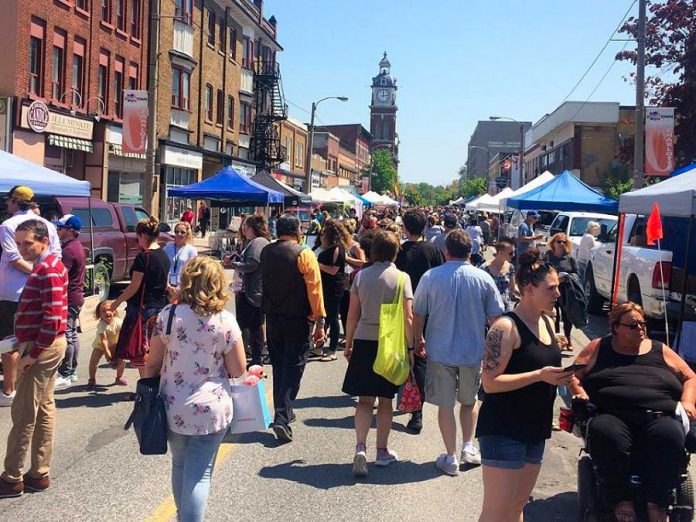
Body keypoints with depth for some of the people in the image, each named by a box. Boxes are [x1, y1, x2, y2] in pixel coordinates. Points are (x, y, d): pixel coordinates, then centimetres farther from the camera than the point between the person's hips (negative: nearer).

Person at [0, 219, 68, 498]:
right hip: (47, 345, 10)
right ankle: (39, 474, 21)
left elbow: (53, 318, -24)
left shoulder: (48, 270, -18)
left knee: (23, 413, -2)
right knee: (43, 408, 13)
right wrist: (32, 347, 14)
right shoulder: (47, 266, 13)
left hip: (42, 348, -10)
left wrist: (34, 353, -19)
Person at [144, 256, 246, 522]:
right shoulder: (225, 321, -12)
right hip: (211, 410, -3)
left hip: (173, 408, 3)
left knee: (180, 465, 23)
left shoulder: (168, 315, -8)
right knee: (199, 474, 5)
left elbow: (153, 363, -3)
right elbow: (238, 370, -7)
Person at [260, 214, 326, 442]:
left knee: (278, 365, 17)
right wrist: (319, 322, -11)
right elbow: (314, 289, -14)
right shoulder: (304, 254, -13)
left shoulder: (266, 252, 2)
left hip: (272, 318, 5)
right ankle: (282, 417, -11)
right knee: (293, 367, -1)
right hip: (297, 319, -5)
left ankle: (284, 412, 27)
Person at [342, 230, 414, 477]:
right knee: (385, 400, 11)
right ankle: (382, 451, 21)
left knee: (364, 400, 6)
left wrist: (348, 343, 13)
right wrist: (410, 347, -1)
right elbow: (407, 318, -9)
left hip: (363, 341, 2)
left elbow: (353, 314, 3)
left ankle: (360, 447, -11)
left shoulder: (361, 276, 0)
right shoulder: (401, 277, -7)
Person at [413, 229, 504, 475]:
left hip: (440, 351, -1)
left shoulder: (431, 277, -8)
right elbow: (495, 318, -1)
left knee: (445, 404, 8)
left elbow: (418, 315, -1)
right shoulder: (483, 278, -5)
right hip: (473, 351, 2)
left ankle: (451, 458, 13)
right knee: (469, 401, 23)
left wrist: (418, 340, 16)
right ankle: (468, 447, 23)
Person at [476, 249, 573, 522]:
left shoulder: (546, 323, 10)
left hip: (535, 430, 9)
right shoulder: (506, 327, -17)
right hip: (503, 430, -8)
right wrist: (540, 375, -26)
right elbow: (490, 382, -21)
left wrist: (560, 376, 3)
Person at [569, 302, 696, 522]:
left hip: (660, 417, 1)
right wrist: (580, 394, -4)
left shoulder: (660, 350, 24)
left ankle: (657, 504, -24)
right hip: (612, 415, -1)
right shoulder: (599, 348, 20)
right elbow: (574, 375, 16)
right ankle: (621, 501, -22)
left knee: (670, 436, -36)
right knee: (604, 433, -38)